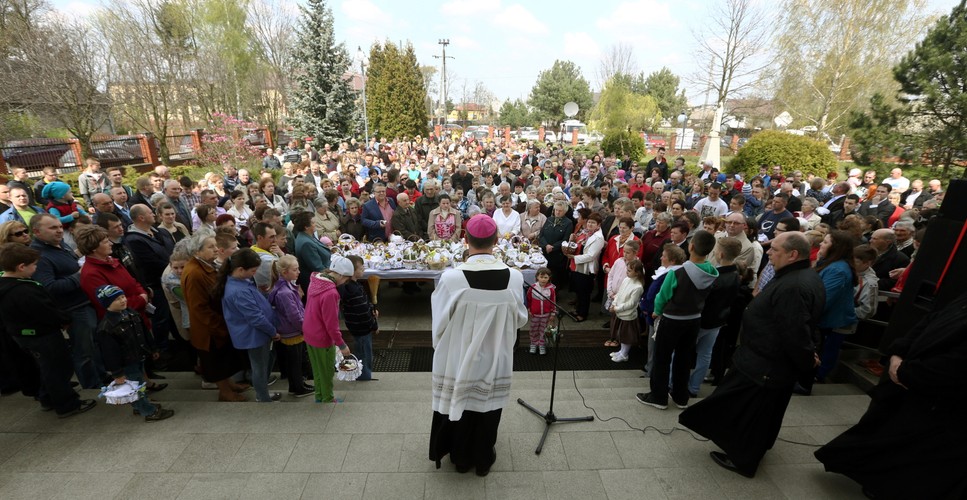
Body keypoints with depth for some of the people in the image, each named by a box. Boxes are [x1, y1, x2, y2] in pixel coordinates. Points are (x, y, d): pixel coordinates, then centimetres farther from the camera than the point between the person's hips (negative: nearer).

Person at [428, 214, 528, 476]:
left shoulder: (451, 278, -24)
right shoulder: (514, 277, -18)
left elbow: (440, 322, -12)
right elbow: (520, 318, -4)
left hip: (459, 359, -1)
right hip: (495, 359, 2)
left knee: (460, 404, 22)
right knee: (487, 407, 22)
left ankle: (461, 459, 43)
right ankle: (483, 459, 43)